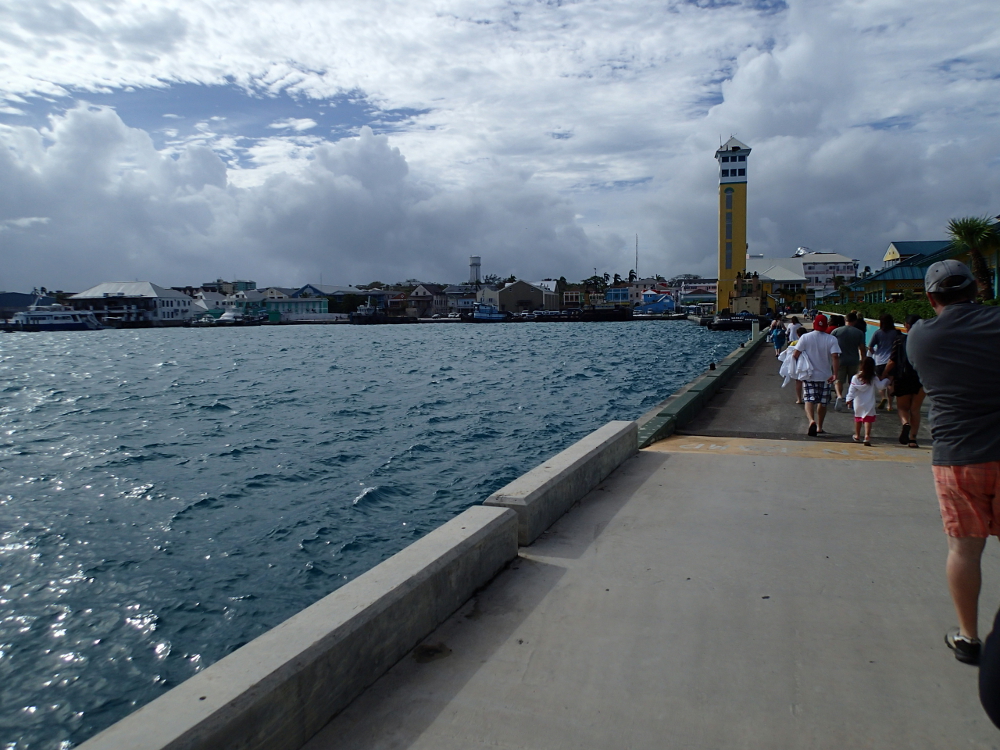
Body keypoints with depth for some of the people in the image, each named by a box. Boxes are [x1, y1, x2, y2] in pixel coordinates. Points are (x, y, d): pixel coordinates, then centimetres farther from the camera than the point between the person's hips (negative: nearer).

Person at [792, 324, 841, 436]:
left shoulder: (805, 337, -6)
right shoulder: (832, 339, -5)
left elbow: (796, 355, -8)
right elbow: (835, 356, -15)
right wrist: (835, 374, -14)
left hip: (809, 375, -1)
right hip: (825, 376, 1)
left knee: (809, 400, -3)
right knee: (822, 402, 15)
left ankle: (811, 420, -30)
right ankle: (819, 427, 25)